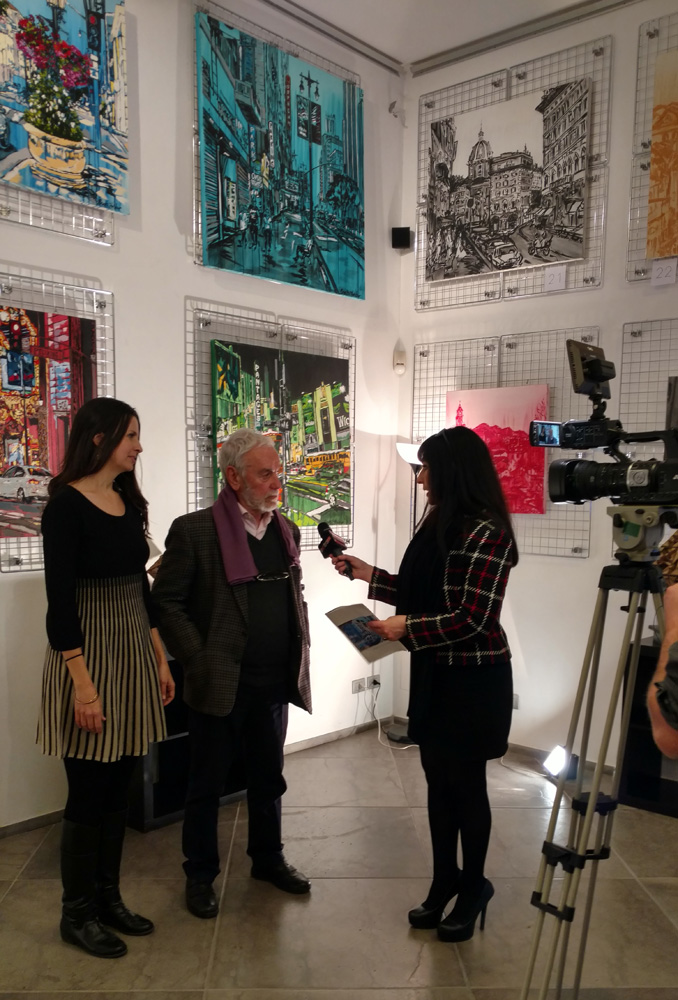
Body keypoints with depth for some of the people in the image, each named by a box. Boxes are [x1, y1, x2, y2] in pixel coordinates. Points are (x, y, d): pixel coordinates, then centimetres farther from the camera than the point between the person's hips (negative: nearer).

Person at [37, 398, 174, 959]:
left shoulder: (129, 503, 9)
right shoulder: (66, 506, -13)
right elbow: (60, 600, -17)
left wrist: (161, 660, 13)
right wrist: (83, 684, -20)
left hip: (134, 654, 7)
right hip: (88, 655, -7)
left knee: (119, 788, 14)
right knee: (89, 793, 4)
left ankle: (108, 897, 30)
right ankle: (77, 914, 23)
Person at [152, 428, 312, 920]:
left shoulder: (287, 530, 8)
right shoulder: (194, 529, -11)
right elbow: (167, 602, -9)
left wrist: (301, 652, 9)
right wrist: (198, 660, -13)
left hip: (275, 681, 5)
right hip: (220, 683, -5)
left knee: (268, 777, 20)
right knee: (207, 784, 11)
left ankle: (268, 858, 40)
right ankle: (201, 875, 29)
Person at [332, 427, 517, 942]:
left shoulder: (486, 533, -19)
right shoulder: (438, 523, 7)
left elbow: (473, 618, -21)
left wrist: (407, 627, -19)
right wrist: (367, 574, 11)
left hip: (473, 678, -7)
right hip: (434, 673, 7)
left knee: (466, 785, 9)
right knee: (439, 781, 16)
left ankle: (473, 888, 30)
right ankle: (445, 879, 33)